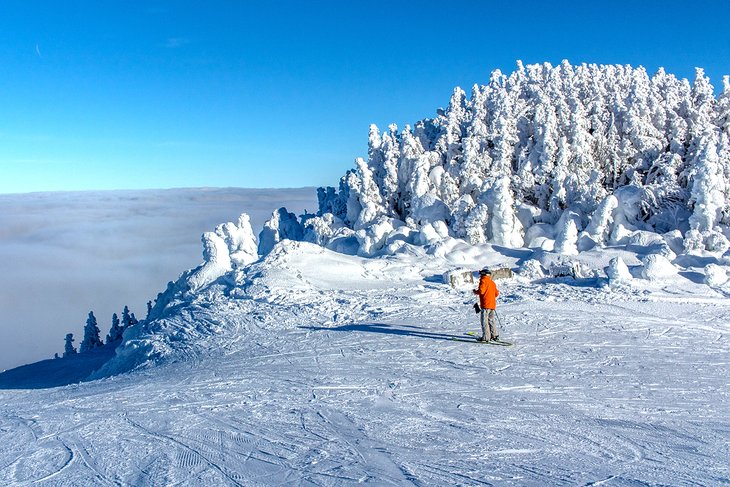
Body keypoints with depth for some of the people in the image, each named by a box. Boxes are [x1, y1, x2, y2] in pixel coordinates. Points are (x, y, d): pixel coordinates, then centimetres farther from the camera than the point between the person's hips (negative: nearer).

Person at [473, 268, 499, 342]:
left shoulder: (483, 281, -6)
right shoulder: (492, 283, 17)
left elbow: (481, 291, -18)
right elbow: (496, 293, 18)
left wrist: (475, 292, 1)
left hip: (485, 305, -8)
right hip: (492, 304, 8)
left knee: (484, 321, -6)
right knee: (492, 320, 16)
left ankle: (486, 337, -9)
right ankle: (494, 335, 19)